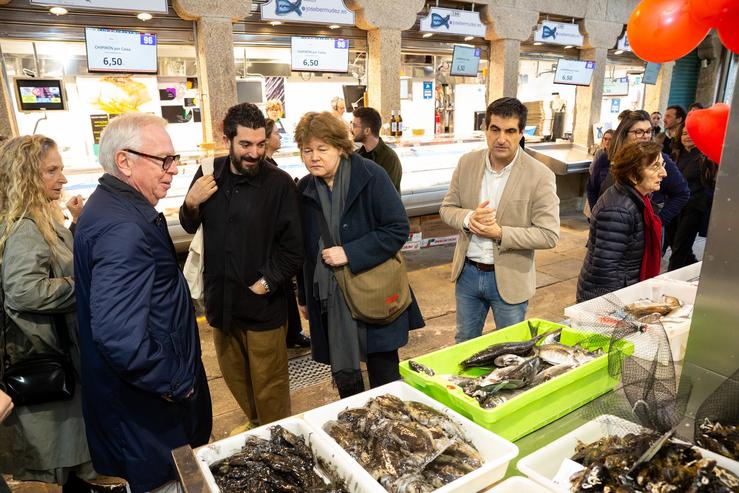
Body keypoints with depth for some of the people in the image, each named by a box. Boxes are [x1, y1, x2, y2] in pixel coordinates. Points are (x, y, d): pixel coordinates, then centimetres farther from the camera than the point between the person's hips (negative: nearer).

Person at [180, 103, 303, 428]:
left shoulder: (279, 183, -13)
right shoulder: (209, 175, 0)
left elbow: (293, 247, -11)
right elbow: (189, 226, 13)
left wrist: (266, 284, -15)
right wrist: (191, 203, -7)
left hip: (264, 305, -5)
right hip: (221, 301, 5)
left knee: (269, 386, 8)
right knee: (234, 377, 22)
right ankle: (255, 429, 45)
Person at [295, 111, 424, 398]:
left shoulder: (370, 176, -11)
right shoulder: (304, 189, 4)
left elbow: (398, 229, -13)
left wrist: (349, 253, -20)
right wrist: (304, 297, 17)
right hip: (331, 301, 4)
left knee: (384, 377, 10)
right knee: (344, 378, 14)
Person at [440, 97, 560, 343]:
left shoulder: (540, 175, -16)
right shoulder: (467, 163, -4)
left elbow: (549, 235, -15)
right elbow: (447, 208, 3)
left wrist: (501, 233, -25)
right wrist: (468, 218, -19)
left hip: (509, 279, -3)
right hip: (467, 272, 3)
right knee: (464, 343, 23)